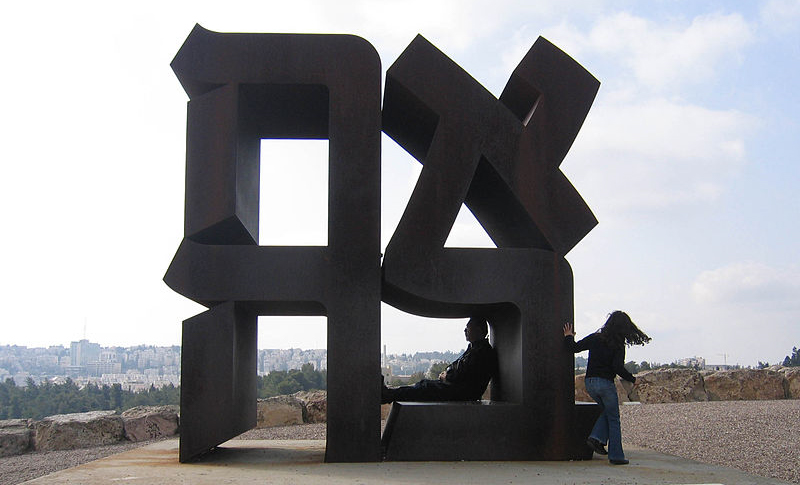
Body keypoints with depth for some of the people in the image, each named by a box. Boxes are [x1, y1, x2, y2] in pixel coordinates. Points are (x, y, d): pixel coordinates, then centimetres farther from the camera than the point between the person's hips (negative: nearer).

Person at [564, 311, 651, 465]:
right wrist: (632, 379, -1)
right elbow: (618, 368, -16)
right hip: (605, 383, -5)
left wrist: (568, 337, 23)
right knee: (613, 419, 6)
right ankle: (616, 455, 7)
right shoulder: (618, 346, -8)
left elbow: (575, 348, 5)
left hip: (589, 382, 5)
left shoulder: (595, 338, 4)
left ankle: (596, 438, 7)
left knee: (607, 411, 25)